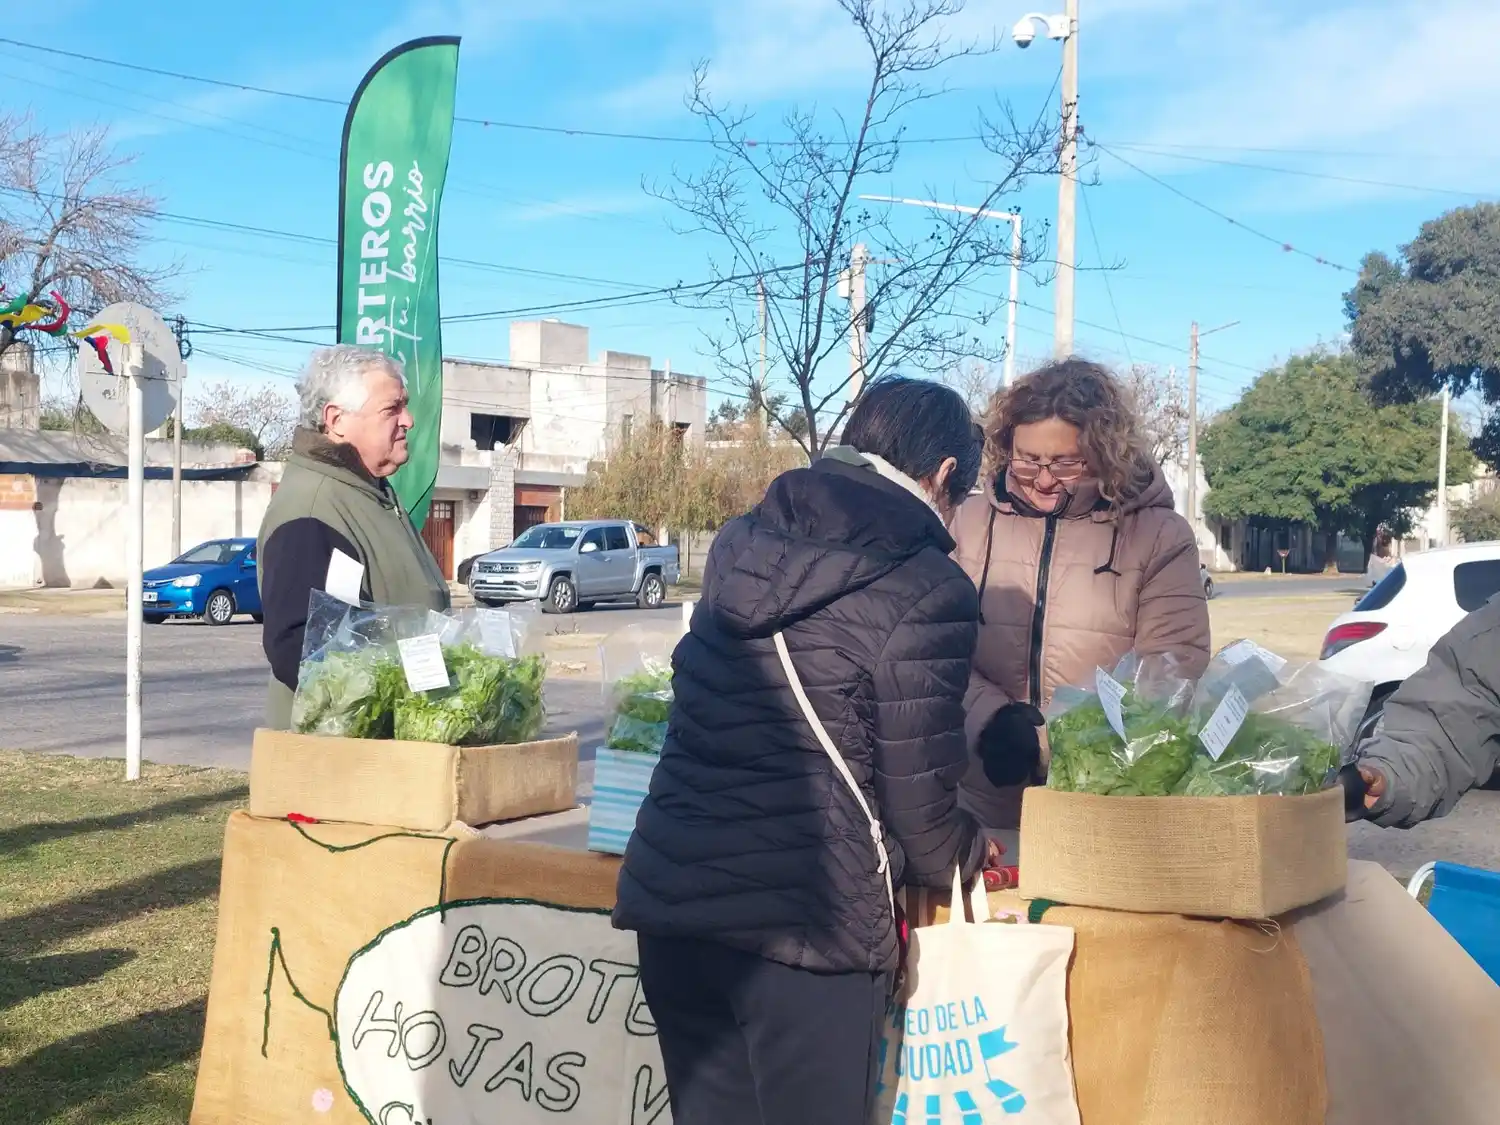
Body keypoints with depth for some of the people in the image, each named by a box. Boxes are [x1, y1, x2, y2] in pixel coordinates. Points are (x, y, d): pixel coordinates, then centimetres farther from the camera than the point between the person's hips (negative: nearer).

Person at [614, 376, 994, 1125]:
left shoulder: (739, 545, 10)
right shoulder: (925, 592, -10)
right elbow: (917, 796, -8)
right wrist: (966, 855, 16)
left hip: (672, 897, 6)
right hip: (806, 923, -6)